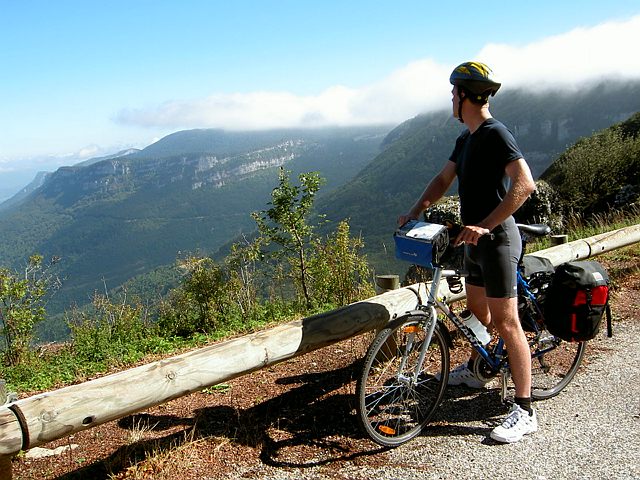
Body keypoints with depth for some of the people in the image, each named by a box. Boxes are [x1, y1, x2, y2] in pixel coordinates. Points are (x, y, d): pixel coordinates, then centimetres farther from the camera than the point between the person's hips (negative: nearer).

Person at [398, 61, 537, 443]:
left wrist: (485, 225, -31)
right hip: (477, 240, 10)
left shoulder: (496, 134, -17)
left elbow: (525, 184, -27)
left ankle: (524, 411, -1)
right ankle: (475, 370, 45)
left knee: (505, 321, -8)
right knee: (477, 307, 23)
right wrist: (416, 210, 5)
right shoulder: (466, 138, 12)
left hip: (497, 239, -10)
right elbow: (444, 179, 19)